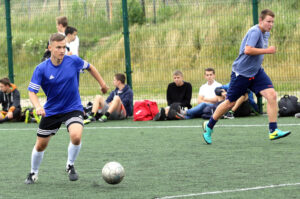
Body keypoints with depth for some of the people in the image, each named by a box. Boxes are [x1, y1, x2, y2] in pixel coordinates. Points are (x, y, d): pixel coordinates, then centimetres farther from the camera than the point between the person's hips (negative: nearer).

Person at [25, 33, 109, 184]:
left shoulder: (73, 61, -12)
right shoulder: (41, 69, -15)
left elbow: (89, 67, 9)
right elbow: (32, 92, -16)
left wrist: (102, 83, 15)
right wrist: (38, 106, -34)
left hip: (73, 108, -1)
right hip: (51, 111, 1)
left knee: (76, 136, -28)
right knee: (40, 145, 9)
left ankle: (70, 166, 0)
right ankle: (33, 173, 36)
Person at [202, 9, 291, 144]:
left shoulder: (265, 33, 9)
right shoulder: (255, 32, -20)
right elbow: (248, 50, -33)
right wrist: (267, 51, -27)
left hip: (256, 72, 8)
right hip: (241, 72, -7)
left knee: (271, 95, -13)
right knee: (230, 103, 4)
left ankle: (273, 131, -12)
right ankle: (208, 126, 24)